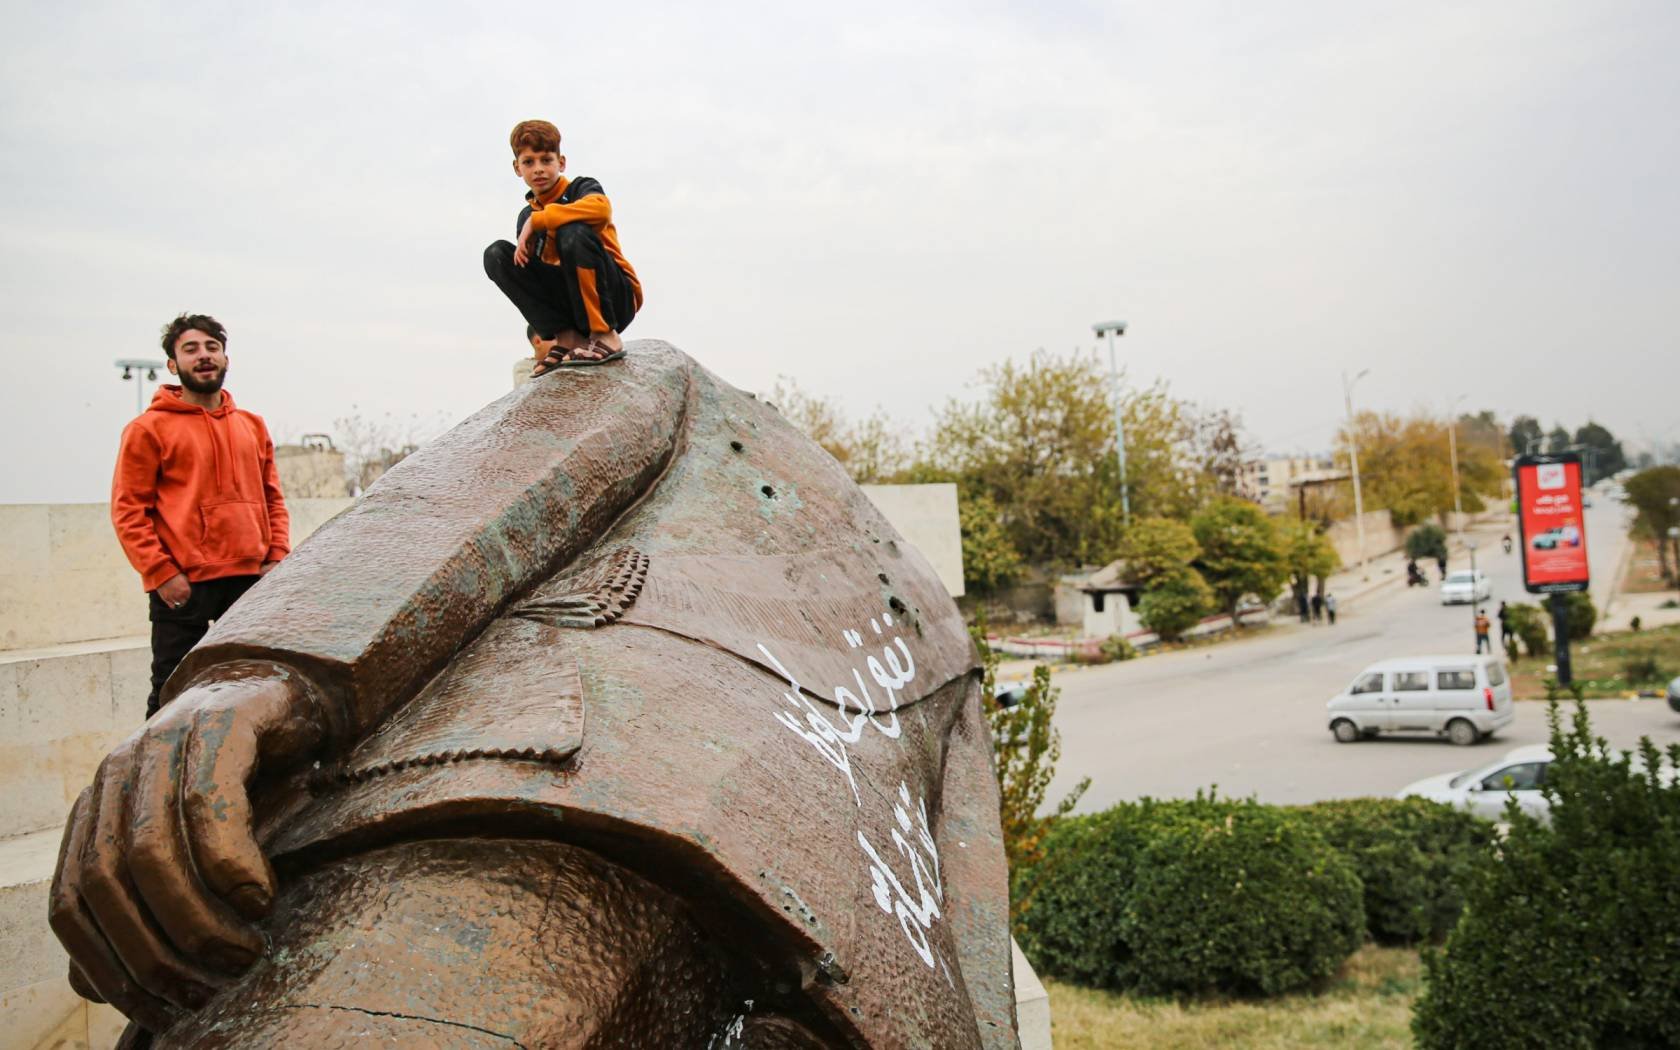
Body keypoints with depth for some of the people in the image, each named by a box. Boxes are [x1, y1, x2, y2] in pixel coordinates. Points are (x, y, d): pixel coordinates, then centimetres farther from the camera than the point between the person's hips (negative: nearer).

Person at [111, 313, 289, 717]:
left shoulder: (252, 426, 15)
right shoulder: (149, 428, 1)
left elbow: (273, 498, 17)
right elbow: (128, 509, -4)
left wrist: (277, 557, 3)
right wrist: (161, 573, -13)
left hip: (250, 580, 5)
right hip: (182, 585, -4)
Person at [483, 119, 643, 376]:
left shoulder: (581, 187, -1)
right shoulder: (526, 217, 15)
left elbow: (602, 209, -28)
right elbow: (529, 274, 15)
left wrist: (536, 220, -21)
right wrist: (541, 327, 1)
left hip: (616, 297, -5)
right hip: (567, 304, 5)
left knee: (572, 232, -30)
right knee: (496, 254, -7)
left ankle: (605, 336, -23)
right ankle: (566, 337, -16)